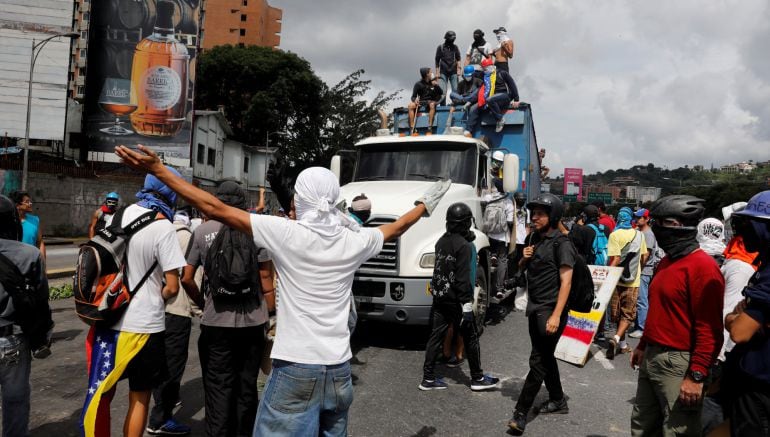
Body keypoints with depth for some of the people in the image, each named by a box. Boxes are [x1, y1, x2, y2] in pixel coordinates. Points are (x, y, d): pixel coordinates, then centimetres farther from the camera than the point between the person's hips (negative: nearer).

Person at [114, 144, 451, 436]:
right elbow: (395, 227, 20)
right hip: (339, 367, 5)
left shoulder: (286, 233, -12)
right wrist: (425, 205, 39)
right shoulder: (354, 241, 1)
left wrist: (157, 170, -5)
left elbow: (216, 209, -11)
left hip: (295, 367, -5)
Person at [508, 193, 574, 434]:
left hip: (550, 310, -8)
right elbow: (522, 268, 22)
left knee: (538, 361, -5)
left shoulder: (561, 243, -13)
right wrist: (525, 258, -2)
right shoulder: (536, 238, 11)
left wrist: (556, 315, -24)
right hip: (535, 308, 8)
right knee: (545, 357, 17)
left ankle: (521, 413, -1)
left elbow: (566, 281, -18)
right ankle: (558, 400, 33)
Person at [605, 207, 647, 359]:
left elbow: (615, 259, -17)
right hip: (633, 280, 2)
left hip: (618, 279, -1)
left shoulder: (615, 235, -10)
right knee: (628, 314, 6)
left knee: (618, 313, 12)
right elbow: (645, 256, 10)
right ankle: (616, 338, -14)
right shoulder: (639, 234, 1)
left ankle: (623, 344, 21)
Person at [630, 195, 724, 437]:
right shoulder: (667, 261, 12)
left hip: (678, 363, -9)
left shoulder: (703, 266, -17)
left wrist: (697, 376, -22)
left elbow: (709, 329, -21)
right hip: (652, 358, 9)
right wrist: (643, 345, 24)